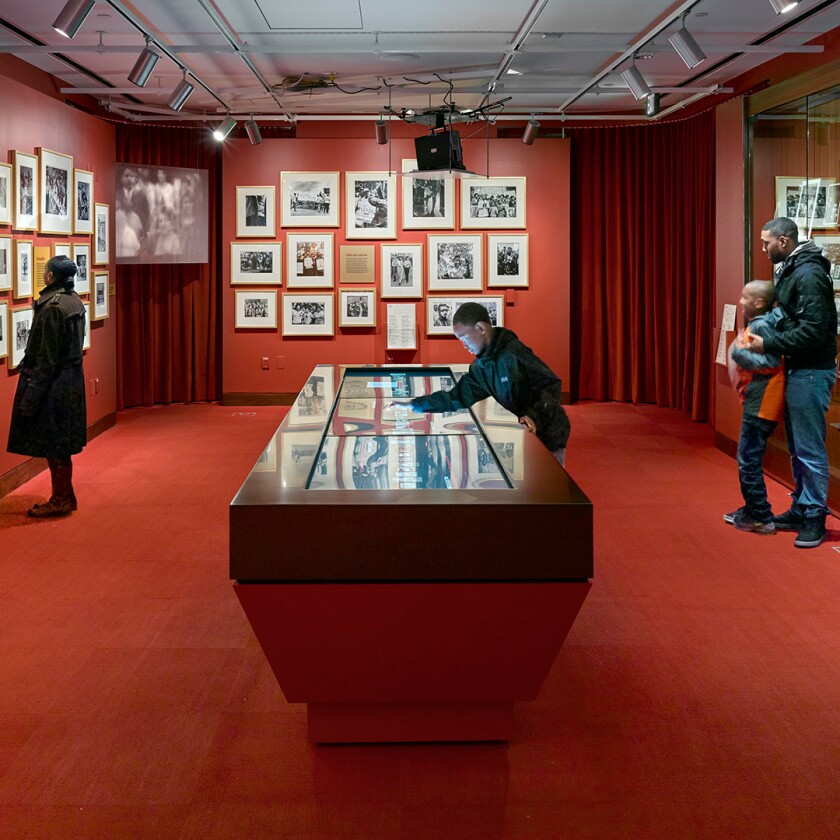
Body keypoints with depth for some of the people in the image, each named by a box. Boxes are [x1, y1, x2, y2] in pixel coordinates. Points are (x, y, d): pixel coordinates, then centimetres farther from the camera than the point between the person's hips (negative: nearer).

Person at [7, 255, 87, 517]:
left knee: (52, 445, 1)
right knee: (61, 444, 16)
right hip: (72, 378, 9)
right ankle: (65, 497, 24)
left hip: (53, 381, -9)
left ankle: (60, 500, 8)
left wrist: (32, 395, -16)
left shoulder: (52, 307, -19)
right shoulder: (75, 302, 8)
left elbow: (47, 357, -19)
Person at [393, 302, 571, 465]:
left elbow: (550, 385, -23)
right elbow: (457, 398, 6)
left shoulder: (514, 354, -22)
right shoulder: (481, 367, 4)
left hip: (548, 432, -8)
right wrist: (414, 404, 2)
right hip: (527, 432, 8)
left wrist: (534, 416, -36)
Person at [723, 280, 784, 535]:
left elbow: (771, 362, -24)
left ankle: (762, 518, 0)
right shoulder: (757, 323, 13)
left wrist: (739, 352, -18)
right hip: (759, 403, 10)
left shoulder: (760, 326, -16)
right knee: (749, 459, 18)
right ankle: (752, 509, 27)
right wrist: (741, 352, 11)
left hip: (760, 405, -10)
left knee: (748, 461, -5)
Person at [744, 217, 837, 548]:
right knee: (796, 448, 16)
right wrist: (766, 341, 6)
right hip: (795, 370, 10)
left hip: (811, 373, -10)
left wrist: (768, 344, -20)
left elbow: (813, 330, -24)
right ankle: (800, 509, 25)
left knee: (810, 449, -4)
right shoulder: (789, 271, 13)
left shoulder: (809, 275, -17)